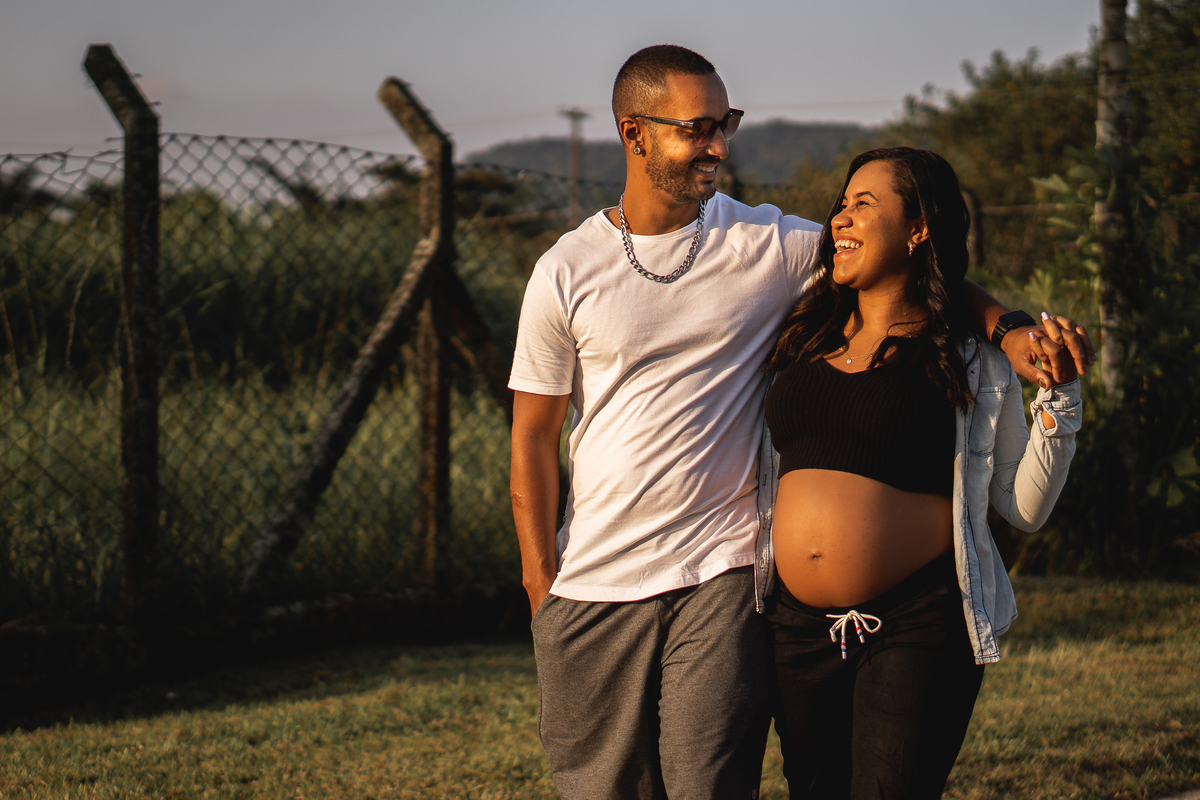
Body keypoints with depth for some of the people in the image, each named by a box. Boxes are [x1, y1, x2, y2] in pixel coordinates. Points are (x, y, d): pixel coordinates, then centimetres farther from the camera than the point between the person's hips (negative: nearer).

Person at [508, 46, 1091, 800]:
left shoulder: (770, 244, 0)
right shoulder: (565, 272, 1)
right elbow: (534, 437, 5)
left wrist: (1008, 328, -11)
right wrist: (541, 589, 1)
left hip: (719, 577, -1)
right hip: (592, 586, 1)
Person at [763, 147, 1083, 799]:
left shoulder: (969, 360, 0)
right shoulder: (809, 339, 13)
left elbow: (1026, 508, 0)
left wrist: (1059, 397, -7)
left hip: (918, 628, -5)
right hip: (802, 626, 5)